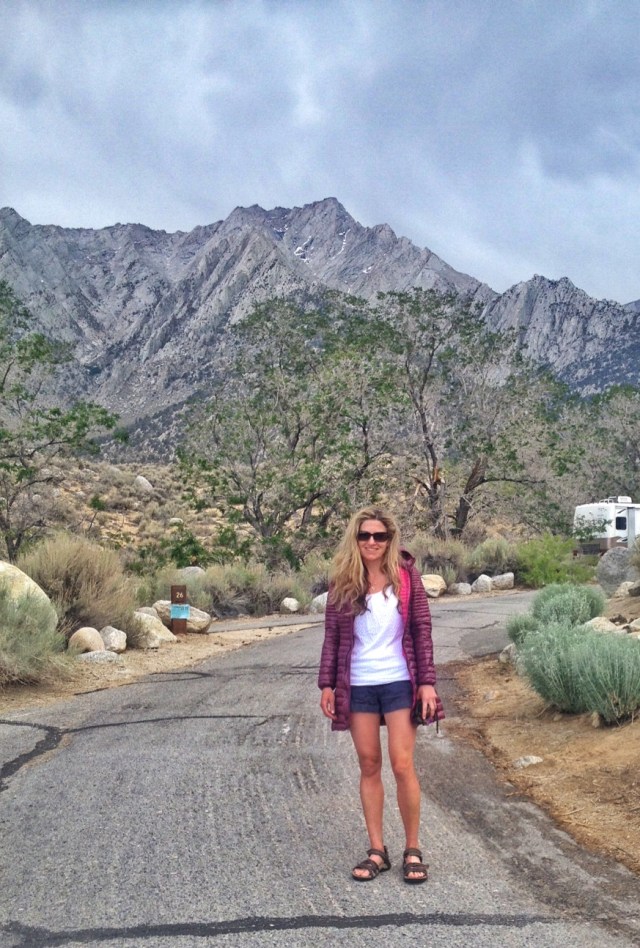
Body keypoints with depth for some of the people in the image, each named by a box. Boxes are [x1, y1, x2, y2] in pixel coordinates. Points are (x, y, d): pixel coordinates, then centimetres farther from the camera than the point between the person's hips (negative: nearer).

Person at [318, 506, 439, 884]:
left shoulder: (406, 575, -4)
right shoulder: (343, 582, 0)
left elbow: (423, 630, -3)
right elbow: (333, 637, 4)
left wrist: (427, 682, -7)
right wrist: (327, 685, 0)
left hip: (399, 682, -2)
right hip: (357, 686, 2)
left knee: (403, 765, -2)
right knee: (369, 766, 8)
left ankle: (413, 850, 13)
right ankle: (377, 851, 18)